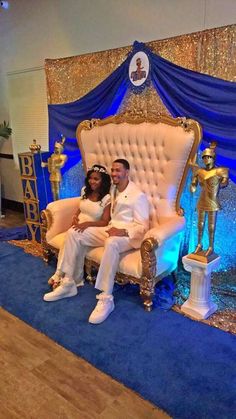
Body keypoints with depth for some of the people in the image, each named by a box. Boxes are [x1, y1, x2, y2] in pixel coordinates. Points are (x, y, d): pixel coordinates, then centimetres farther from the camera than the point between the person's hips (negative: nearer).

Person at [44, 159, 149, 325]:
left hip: (128, 235, -7)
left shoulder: (138, 195, -10)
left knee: (111, 243, -43)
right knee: (74, 233, -9)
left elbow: (143, 227, -13)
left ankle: (106, 299, -37)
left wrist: (123, 232, -30)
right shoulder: (112, 189, 14)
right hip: (110, 229, 8)